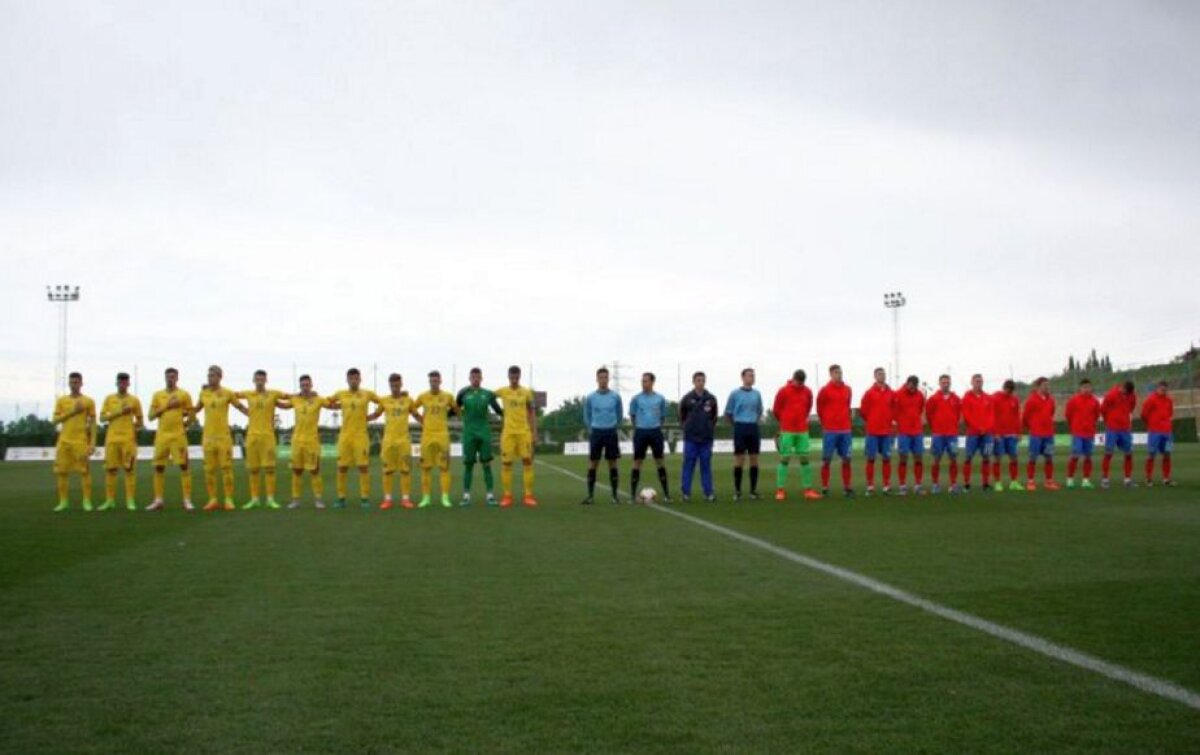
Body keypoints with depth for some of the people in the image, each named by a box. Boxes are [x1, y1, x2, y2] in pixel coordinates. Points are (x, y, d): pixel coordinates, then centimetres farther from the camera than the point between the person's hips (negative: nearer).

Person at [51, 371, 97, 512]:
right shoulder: (61, 400, 11)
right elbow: (56, 420, 4)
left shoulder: (88, 401, 3)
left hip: (81, 441, -3)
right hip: (64, 440, 3)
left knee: (84, 471, -7)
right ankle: (64, 501, 9)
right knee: (62, 471, 2)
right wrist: (72, 412, -9)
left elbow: (93, 423, 2)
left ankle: (87, 501, -4)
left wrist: (93, 442, -6)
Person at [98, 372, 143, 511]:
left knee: (129, 469, -4)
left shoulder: (134, 400, 6)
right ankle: (110, 500, 9)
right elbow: (102, 417, 2)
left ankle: (130, 501, -3)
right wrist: (119, 413, -9)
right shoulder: (109, 398, 9)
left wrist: (132, 427, -2)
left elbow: (139, 421, 13)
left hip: (128, 439, -2)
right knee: (110, 469, 2)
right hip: (112, 438, 2)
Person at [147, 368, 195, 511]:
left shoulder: (184, 394, 3)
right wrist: (166, 406, -8)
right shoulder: (157, 395, 9)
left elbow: (192, 416, 6)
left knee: (183, 466, -7)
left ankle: (187, 500, -5)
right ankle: (158, 500, 12)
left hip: (179, 436, -3)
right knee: (159, 467, 4)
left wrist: (183, 426, -3)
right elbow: (151, 416, 3)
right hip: (162, 435, 3)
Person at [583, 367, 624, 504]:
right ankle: (590, 495, 4)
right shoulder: (590, 397, 1)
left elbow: (619, 414, 14)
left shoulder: (615, 396, 1)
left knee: (612, 463, 2)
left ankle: (615, 495, 8)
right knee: (593, 464, -1)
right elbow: (587, 416, 13)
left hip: (611, 433, 0)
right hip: (596, 432, 0)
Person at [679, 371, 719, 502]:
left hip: (706, 438, 2)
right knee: (688, 465, 1)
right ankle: (685, 492, 6)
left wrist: (710, 427, 7)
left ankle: (709, 493, 9)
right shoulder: (687, 398, -2)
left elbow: (714, 416, 15)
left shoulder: (711, 399, 3)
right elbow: (682, 416, 9)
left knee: (706, 466, 5)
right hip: (691, 438, -2)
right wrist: (687, 427, 7)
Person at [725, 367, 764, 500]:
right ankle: (737, 491, 3)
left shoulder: (757, 393, 8)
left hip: (754, 428, 3)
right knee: (739, 459, -3)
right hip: (740, 428, -3)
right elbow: (728, 413, 5)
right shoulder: (735, 393, -2)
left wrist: (755, 422, 11)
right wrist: (737, 425, 6)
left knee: (754, 459, 3)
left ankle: (753, 490, 9)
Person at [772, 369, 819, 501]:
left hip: (803, 431, 4)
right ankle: (780, 490, 0)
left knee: (805, 458, 2)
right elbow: (776, 410, 4)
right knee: (785, 459, -3)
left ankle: (808, 490, 5)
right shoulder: (783, 391, -5)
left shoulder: (808, 392, 6)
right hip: (787, 431, -4)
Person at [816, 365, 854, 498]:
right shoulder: (825, 390, -4)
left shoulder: (848, 390, 9)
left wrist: (845, 421, 14)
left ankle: (847, 487, 10)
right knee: (826, 460, -1)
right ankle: (824, 488, 4)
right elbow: (819, 408, 4)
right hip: (829, 430, -4)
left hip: (845, 430, 4)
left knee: (846, 459, 3)